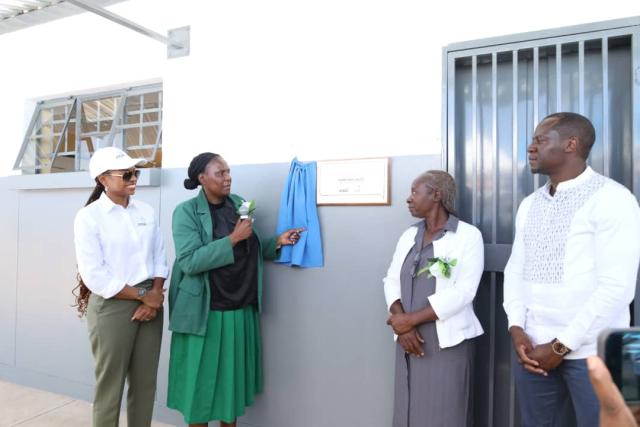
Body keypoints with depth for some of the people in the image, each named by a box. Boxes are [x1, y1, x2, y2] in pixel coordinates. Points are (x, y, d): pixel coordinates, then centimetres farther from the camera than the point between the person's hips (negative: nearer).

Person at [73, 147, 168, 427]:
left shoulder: (146, 211, 6)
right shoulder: (88, 217, -9)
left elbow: (159, 257, 6)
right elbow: (94, 275, -14)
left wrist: (155, 296, -8)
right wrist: (142, 295, -12)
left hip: (150, 303, 5)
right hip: (111, 305, -4)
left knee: (145, 382, 13)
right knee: (110, 384, 9)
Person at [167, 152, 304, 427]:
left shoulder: (239, 204, 6)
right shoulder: (186, 211, -9)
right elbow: (190, 261, -21)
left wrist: (277, 242, -2)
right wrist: (233, 238, -23)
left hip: (241, 310, 5)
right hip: (205, 313, -5)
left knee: (234, 378, 15)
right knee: (202, 379, 7)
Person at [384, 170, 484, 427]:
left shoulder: (468, 235, -7)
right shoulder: (409, 235, 11)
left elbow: (462, 292, -16)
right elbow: (391, 281, 6)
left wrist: (411, 319, -16)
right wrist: (401, 321, -12)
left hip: (448, 343, -5)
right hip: (411, 339, 5)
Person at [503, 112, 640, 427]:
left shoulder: (611, 199, -9)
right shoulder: (529, 204, 11)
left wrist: (561, 345, -14)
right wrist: (516, 328, -3)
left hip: (591, 351, -5)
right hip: (533, 347, 6)